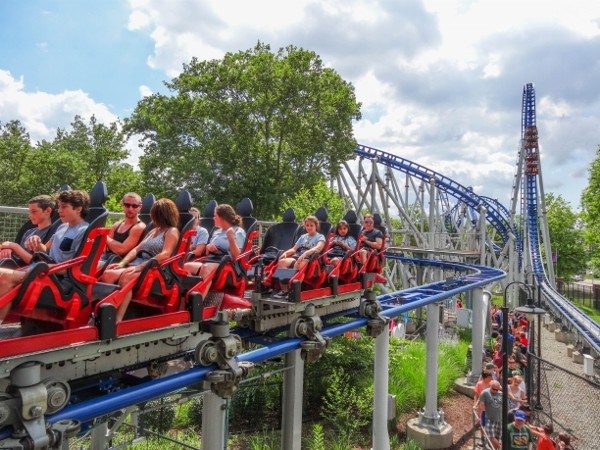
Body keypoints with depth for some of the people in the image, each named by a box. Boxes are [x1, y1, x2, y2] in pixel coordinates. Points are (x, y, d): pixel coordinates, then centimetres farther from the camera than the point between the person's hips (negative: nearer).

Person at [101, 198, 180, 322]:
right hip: (136, 267, 8)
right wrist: (122, 263, 0)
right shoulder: (153, 231, 28)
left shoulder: (172, 231, 2)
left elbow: (165, 255, -15)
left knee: (125, 277, -34)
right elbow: (136, 249, 19)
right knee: (108, 274, -18)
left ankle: (118, 320, -38)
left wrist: (140, 267, -23)